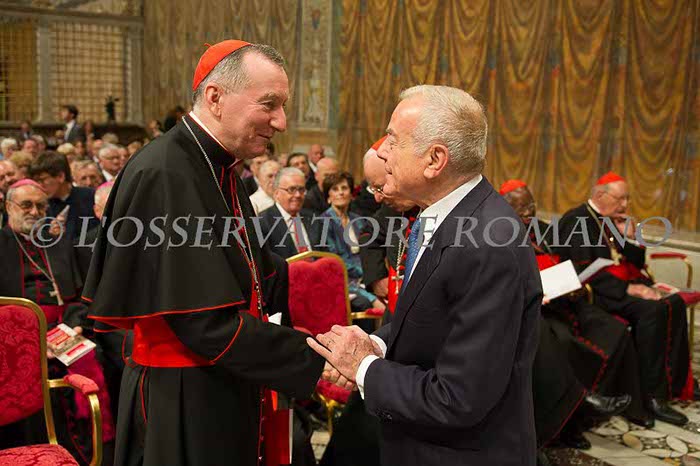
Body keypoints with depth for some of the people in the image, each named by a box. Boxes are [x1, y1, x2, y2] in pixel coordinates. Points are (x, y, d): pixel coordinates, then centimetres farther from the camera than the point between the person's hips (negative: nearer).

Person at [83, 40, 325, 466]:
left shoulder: (222, 172, 6)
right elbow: (209, 323, -25)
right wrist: (316, 364, -20)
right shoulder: (163, 176, -22)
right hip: (182, 411, -8)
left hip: (230, 396, 8)